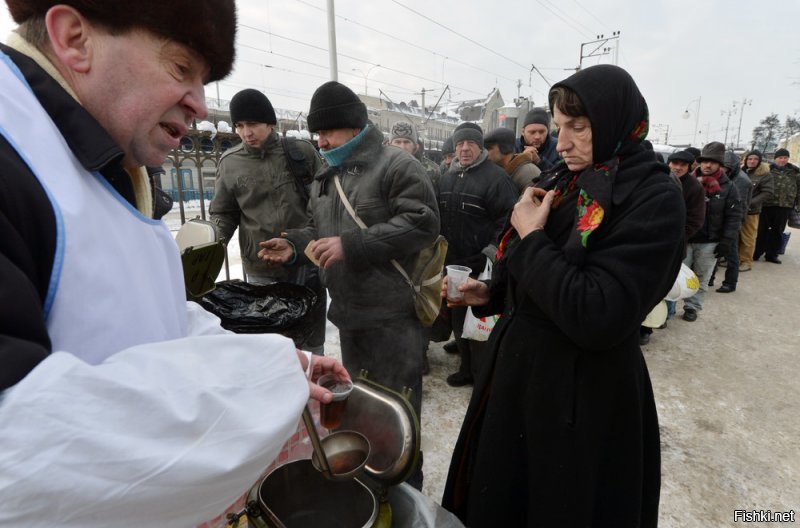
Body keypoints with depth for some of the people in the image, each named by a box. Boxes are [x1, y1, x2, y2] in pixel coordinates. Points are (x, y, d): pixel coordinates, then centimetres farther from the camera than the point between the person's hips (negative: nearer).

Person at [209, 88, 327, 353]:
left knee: (313, 339, 15)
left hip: (307, 262, 0)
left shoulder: (302, 152, -1)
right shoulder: (230, 163, 1)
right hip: (261, 270, 0)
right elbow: (223, 214, 8)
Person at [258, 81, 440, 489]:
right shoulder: (325, 176, 15)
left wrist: (351, 245, -24)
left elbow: (421, 223, -21)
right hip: (348, 312, 8)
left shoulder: (396, 165, -10)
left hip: (393, 314, -8)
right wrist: (295, 246, 2)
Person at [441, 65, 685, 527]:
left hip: (585, 394, -7)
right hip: (518, 366, 7)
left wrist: (531, 238, -19)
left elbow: (596, 318, -27)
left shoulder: (654, 198, -17)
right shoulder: (562, 183, 5)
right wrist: (489, 293, -3)